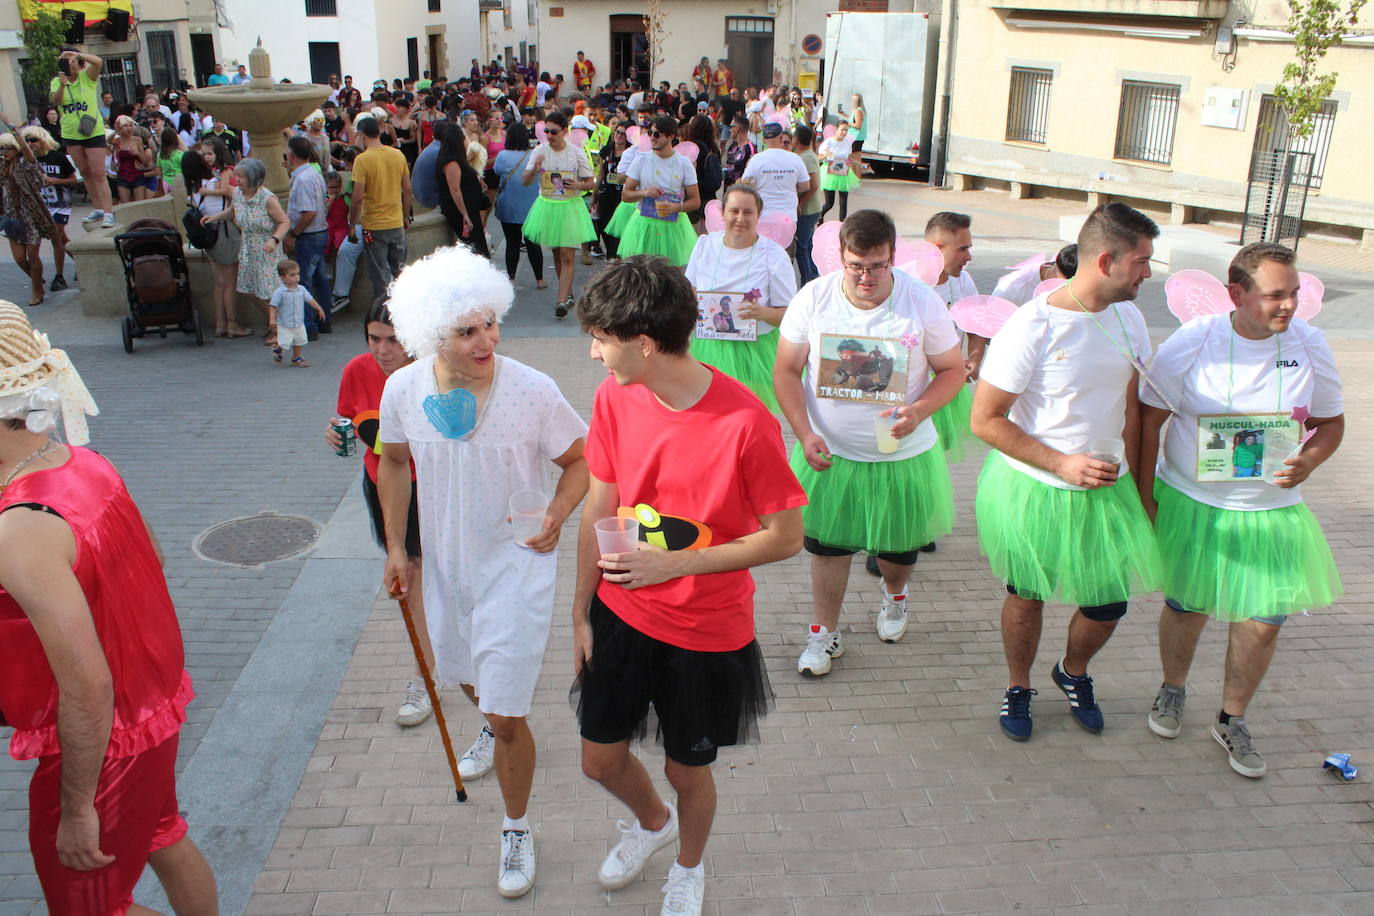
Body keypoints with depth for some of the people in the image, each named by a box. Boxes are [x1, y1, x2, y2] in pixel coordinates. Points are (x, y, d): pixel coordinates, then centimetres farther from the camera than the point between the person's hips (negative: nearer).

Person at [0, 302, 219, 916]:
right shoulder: (85, 462, -6)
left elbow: (87, 689, -29)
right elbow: (151, 561, 9)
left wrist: (77, 808, -17)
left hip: (104, 739, -8)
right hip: (155, 697, 8)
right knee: (163, 841, 28)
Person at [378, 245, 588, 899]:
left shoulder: (532, 391, -23)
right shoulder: (403, 390, -12)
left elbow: (579, 459, -8)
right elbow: (395, 461, 6)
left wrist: (557, 514, -26)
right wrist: (395, 546, 4)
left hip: (516, 561, -4)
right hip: (445, 561, 5)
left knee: (506, 712, -4)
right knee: (468, 678, 29)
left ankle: (517, 831, 24)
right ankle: (493, 727, 66)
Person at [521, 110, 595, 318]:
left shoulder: (576, 153, -4)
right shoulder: (539, 151, 0)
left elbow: (591, 182, 3)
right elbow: (525, 182, -1)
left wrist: (578, 185, -19)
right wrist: (534, 168, -21)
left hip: (570, 206, -3)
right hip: (547, 205, 3)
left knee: (567, 255, -10)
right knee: (556, 253, 13)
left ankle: (562, 300, -11)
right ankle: (568, 293, 30)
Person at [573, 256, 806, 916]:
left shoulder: (745, 421, -25)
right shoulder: (614, 397, -9)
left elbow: (786, 536, -18)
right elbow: (598, 511, 1)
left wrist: (671, 563, -24)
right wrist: (581, 613, 6)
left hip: (708, 632, -4)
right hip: (621, 614, 4)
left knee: (688, 769, 15)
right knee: (600, 760, 17)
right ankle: (652, 822, 54)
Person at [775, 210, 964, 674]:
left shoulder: (922, 303, -13)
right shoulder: (813, 298, -11)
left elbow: (952, 370, -3)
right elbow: (787, 371, -4)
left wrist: (919, 411, -23)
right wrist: (805, 434, -16)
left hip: (902, 456, 0)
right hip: (830, 453, 0)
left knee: (898, 546, 17)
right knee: (827, 545, 9)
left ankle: (894, 594, 52)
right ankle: (825, 633, 30)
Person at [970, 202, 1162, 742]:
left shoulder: (1128, 318, -1)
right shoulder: (1033, 327, -21)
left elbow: (1131, 405, 12)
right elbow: (986, 420, -18)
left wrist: (1130, 477, 9)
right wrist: (1063, 463, -21)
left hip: (1105, 491, 5)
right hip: (1032, 489, -5)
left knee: (1109, 604, 10)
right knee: (1027, 596, 13)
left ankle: (1073, 673, 42)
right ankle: (1018, 688, 40)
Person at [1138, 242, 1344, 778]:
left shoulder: (1310, 346, -5)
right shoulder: (1192, 343, -13)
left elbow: (1331, 423, 7)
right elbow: (1148, 418, -5)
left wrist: (1307, 462, -15)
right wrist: (1143, 496, -6)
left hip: (1270, 512, 2)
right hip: (1190, 505, -2)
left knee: (1262, 623, 5)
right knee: (1187, 608, 14)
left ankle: (1232, 720, 29)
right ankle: (1173, 688, 43)